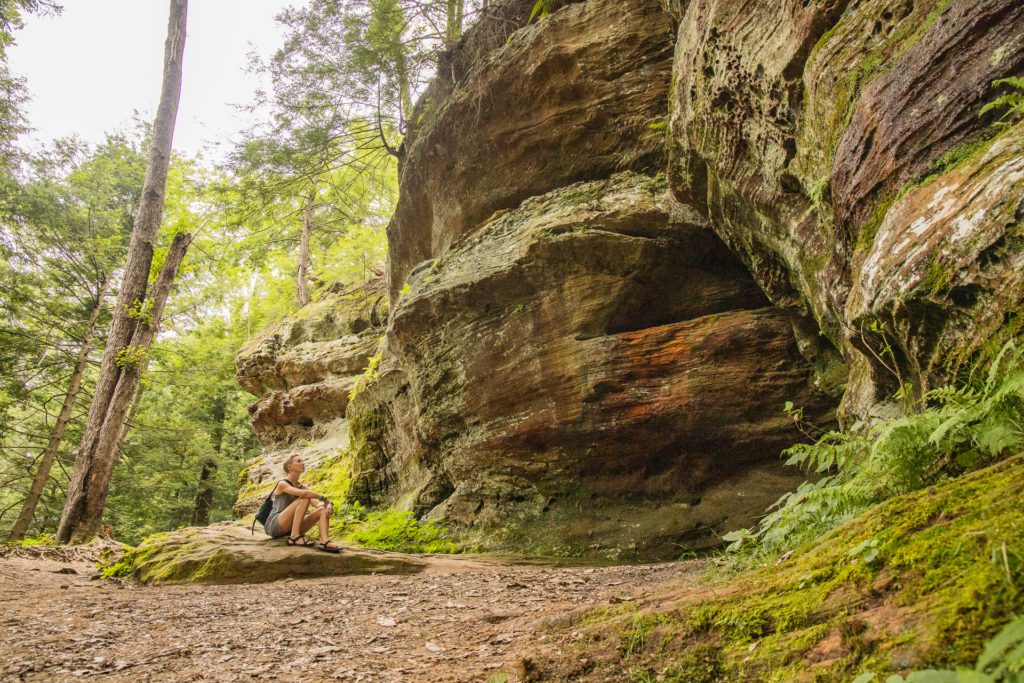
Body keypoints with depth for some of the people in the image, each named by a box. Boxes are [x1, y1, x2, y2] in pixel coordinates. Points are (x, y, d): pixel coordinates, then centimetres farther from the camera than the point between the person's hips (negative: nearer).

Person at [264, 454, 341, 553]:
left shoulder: (302, 487, 13)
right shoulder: (282, 484, -8)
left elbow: (317, 503, -3)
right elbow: (304, 493, -28)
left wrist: (328, 505, -25)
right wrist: (325, 499, -18)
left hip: (290, 529, 7)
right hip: (273, 526, -7)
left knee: (323, 510, -10)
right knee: (304, 499, -23)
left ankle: (324, 541, -35)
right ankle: (294, 537, -26)